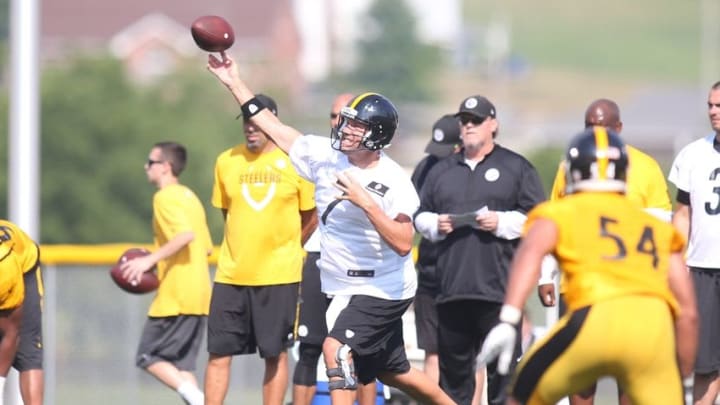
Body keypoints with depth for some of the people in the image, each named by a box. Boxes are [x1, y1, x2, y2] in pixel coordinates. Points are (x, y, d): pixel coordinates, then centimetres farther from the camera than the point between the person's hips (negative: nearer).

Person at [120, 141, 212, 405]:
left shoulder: (165, 197, -9)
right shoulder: (190, 198, 20)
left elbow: (186, 234, -25)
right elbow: (206, 247, 22)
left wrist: (150, 260, -23)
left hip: (175, 297, -9)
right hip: (199, 296, 9)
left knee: (149, 356, -2)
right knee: (181, 363, 10)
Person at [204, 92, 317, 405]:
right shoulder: (226, 162, 4)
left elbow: (311, 215, 6)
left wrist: (285, 250, 9)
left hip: (279, 275, -2)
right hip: (231, 273, 2)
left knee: (275, 354, 3)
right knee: (219, 352, 0)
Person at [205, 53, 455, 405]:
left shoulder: (393, 182, -19)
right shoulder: (324, 155, -1)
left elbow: (403, 244, -26)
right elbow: (273, 127, 4)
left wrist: (366, 202, -32)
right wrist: (234, 83, 1)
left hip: (381, 288, -7)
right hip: (342, 284, 7)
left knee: (336, 347, -23)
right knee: (393, 372, 17)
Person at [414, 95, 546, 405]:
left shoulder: (516, 167, 6)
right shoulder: (442, 171, 19)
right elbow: (420, 215, 23)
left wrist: (503, 223, -12)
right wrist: (434, 224, 1)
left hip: (498, 287, -4)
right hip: (452, 286, 4)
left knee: (502, 367, -5)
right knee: (453, 364, 9)